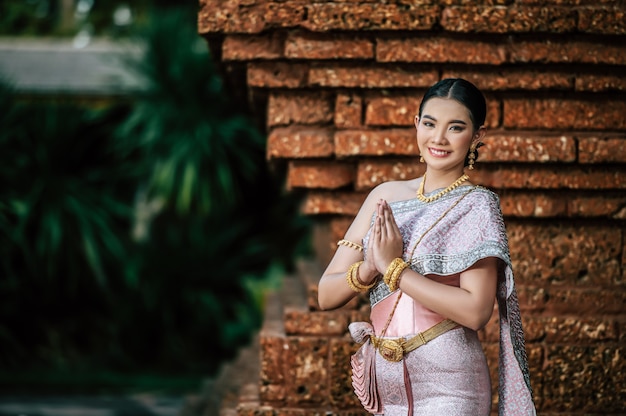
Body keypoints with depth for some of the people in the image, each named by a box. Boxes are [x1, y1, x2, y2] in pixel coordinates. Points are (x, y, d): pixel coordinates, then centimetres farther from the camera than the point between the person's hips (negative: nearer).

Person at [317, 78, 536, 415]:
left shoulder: (476, 206, -7)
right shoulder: (386, 196, 6)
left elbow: (475, 311, -19)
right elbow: (326, 295, 4)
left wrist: (394, 268, -17)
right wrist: (367, 269, -15)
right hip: (387, 384, 5)